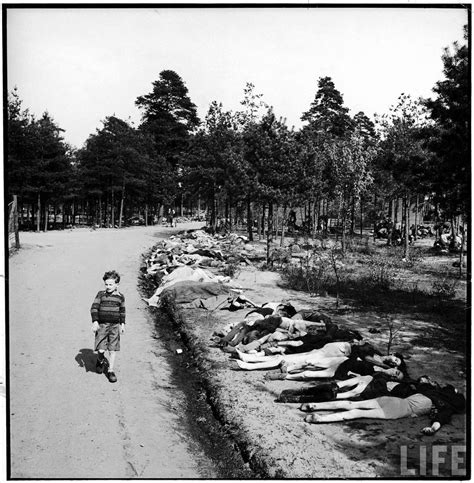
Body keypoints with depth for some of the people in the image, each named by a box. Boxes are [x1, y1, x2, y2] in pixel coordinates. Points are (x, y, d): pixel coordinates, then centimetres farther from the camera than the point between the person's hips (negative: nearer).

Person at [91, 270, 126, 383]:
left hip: (115, 326, 2)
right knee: (101, 350, -7)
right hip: (101, 325, -1)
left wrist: (122, 324, 16)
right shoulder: (101, 294, -1)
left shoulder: (120, 296, 5)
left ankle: (110, 371, 13)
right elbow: (94, 308, -4)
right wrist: (95, 321, -14)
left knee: (113, 350, 1)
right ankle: (100, 361, 27)